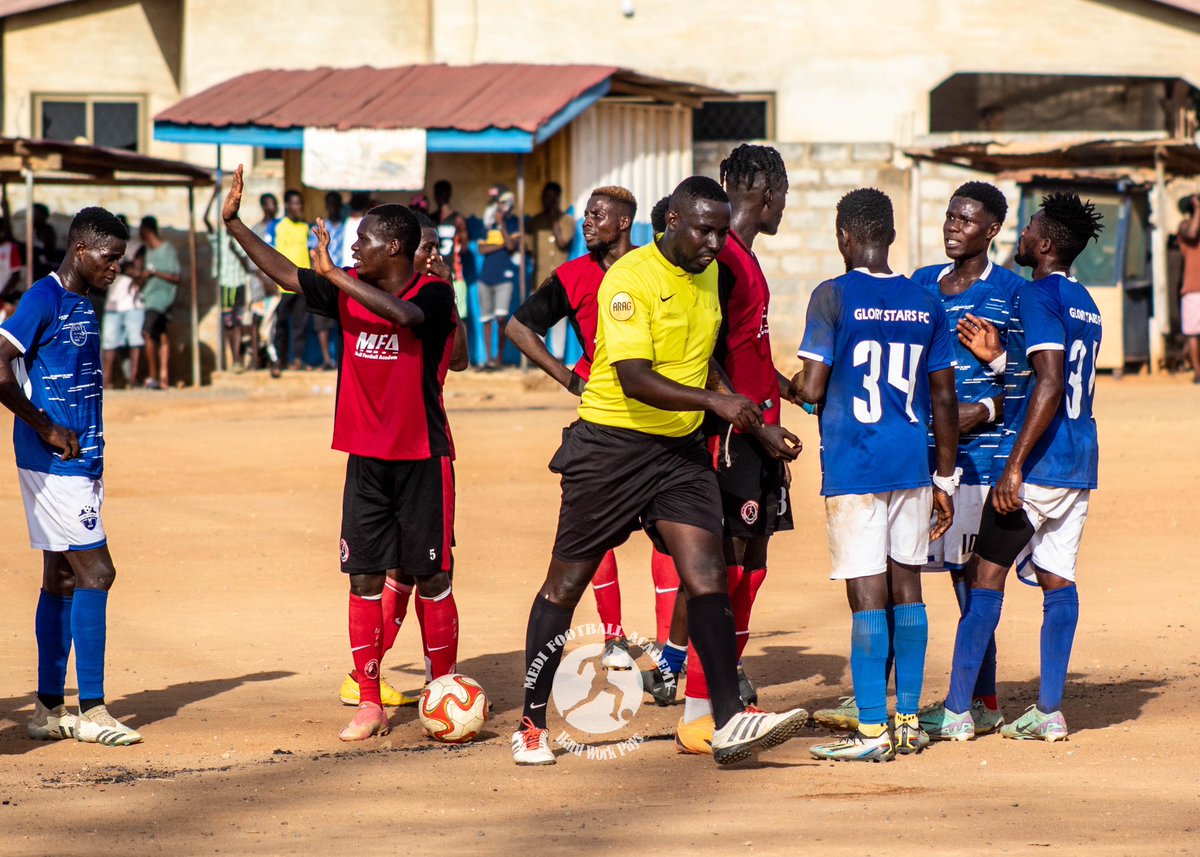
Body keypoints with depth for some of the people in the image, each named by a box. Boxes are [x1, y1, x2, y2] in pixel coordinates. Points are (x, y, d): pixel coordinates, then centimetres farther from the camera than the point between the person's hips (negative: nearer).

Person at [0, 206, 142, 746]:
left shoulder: (82, 305, 15)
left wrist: (90, 457, 15)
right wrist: (46, 428, -16)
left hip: (79, 462, 9)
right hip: (53, 464, -9)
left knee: (62, 579, 11)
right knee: (94, 572, -10)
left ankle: (49, 710, 15)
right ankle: (92, 711, -5)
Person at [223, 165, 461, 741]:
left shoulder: (435, 295, -12)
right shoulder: (348, 291, 5)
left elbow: (403, 314, -32)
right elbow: (283, 273, 11)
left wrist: (334, 273, -33)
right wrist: (233, 223, 8)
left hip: (422, 458, -5)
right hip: (366, 458, 5)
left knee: (430, 578, 1)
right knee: (366, 578, 1)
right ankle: (370, 705, 4)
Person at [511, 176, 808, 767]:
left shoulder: (709, 275, 7)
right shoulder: (630, 279, -17)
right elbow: (634, 379, -27)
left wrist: (754, 424, 20)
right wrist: (712, 400, -36)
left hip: (681, 450, 6)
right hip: (611, 445, -6)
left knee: (707, 575, -10)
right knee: (567, 582, 4)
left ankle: (729, 723, -14)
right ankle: (531, 724, 16)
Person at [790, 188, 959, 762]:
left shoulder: (834, 296, -8)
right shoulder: (925, 304, 7)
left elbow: (811, 388, -12)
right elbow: (945, 400, 10)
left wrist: (785, 387, 12)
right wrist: (945, 480, 17)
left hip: (854, 467, -5)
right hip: (912, 466, 5)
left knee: (867, 596, -6)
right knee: (906, 587, 13)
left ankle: (872, 731, -6)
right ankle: (909, 723, 17)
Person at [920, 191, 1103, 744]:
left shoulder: (1038, 296, -12)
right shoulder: (1084, 304, 16)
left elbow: (1050, 384, -22)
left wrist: (1015, 465, -23)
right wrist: (998, 356, 17)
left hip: (1039, 462, -9)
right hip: (1080, 463, 9)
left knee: (987, 574, -3)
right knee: (1057, 579, 9)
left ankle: (957, 712, -2)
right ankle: (1049, 712, 7)